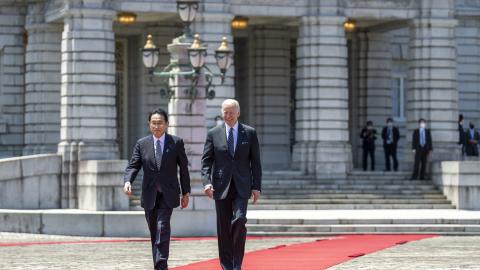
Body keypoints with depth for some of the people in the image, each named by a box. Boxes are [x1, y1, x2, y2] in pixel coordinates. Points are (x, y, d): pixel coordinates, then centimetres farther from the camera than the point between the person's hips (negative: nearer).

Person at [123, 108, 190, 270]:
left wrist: (186, 193, 5)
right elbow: (133, 166, -1)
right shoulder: (142, 144, 4)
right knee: (154, 232, 9)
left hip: (168, 194, -3)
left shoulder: (176, 143, 1)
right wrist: (127, 181, -21)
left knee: (162, 226, -19)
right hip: (149, 195, 3)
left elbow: (184, 168, 5)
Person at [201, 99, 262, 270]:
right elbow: (206, 161, 2)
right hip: (221, 186, 1)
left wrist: (257, 186, 0)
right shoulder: (213, 134, 5)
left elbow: (255, 162, 6)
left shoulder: (250, 133, 5)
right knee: (224, 228, 3)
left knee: (239, 220, -18)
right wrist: (207, 182, -13)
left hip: (242, 187, -1)